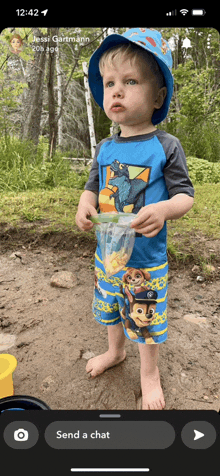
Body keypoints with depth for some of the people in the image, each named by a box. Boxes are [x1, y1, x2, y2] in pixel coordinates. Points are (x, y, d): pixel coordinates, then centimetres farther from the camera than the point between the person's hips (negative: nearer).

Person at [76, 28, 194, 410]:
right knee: (110, 307, 23)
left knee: (146, 318, 11)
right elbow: (93, 186, 9)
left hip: (147, 259, -4)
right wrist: (85, 204, -15)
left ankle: (149, 372, 38)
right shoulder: (105, 148, 1)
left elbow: (185, 194, -12)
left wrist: (164, 209, -34)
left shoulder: (165, 147, -12)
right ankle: (115, 351, 52)